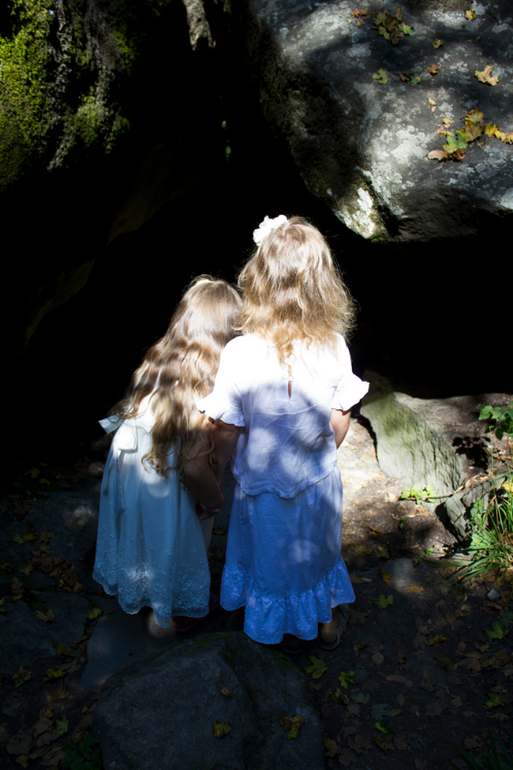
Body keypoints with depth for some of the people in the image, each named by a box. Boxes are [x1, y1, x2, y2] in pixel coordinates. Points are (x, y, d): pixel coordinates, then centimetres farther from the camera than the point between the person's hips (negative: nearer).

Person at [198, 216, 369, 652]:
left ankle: (288, 631, 49)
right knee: (320, 549, 28)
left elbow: (227, 435, -19)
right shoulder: (334, 347, -21)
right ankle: (328, 624, 52)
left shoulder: (240, 354, -29)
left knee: (273, 555, 25)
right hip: (319, 481, 2)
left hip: (264, 486, -2)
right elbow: (340, 424, -8)